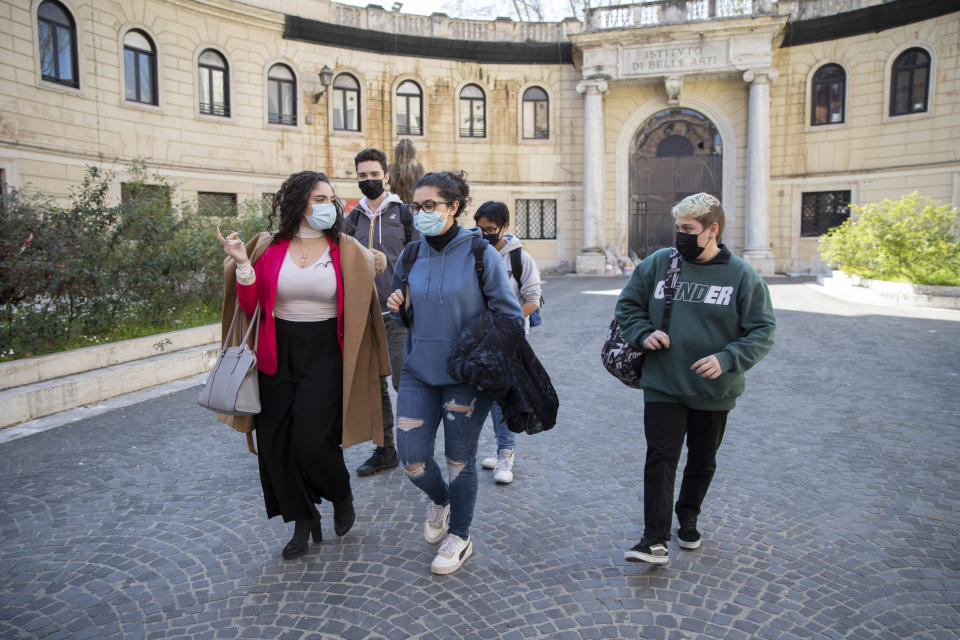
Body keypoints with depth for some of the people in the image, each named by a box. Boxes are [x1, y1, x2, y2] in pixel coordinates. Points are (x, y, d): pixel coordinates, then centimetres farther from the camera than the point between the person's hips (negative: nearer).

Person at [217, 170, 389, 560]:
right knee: (275, 442, 5)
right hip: (278, 354, 3)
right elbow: (250, 307, -3)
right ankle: (303, 521, 26)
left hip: (324, 355, -2)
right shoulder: (271, 249, 2)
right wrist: (243, 263, -12)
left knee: (313, 441, -10)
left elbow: (362, 304, 6)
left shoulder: (346, 251, 0)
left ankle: (342, 497, 24)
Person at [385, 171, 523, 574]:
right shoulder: (410, 257, 4)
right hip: (419, 371, 4)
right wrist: (399, 309, -7)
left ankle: (459, 537, 32)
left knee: (460, 459, 8)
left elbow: (510, 316, -6)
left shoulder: (480, 254, -10)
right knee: (411, 457, 1)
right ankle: (440, 500, 37)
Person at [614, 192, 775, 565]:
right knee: (660, 459, -5)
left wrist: (727, 359, -20)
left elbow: (762, 331, -4)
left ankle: (688, 519, 39)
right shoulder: (658, 263, -1)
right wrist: (643, 334, -11)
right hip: (662, 386, 0)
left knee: (703, 461, 16)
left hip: (714, 392, 1)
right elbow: (627, 305, 9)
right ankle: (655, 539, 0)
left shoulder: (742, 276, -5)